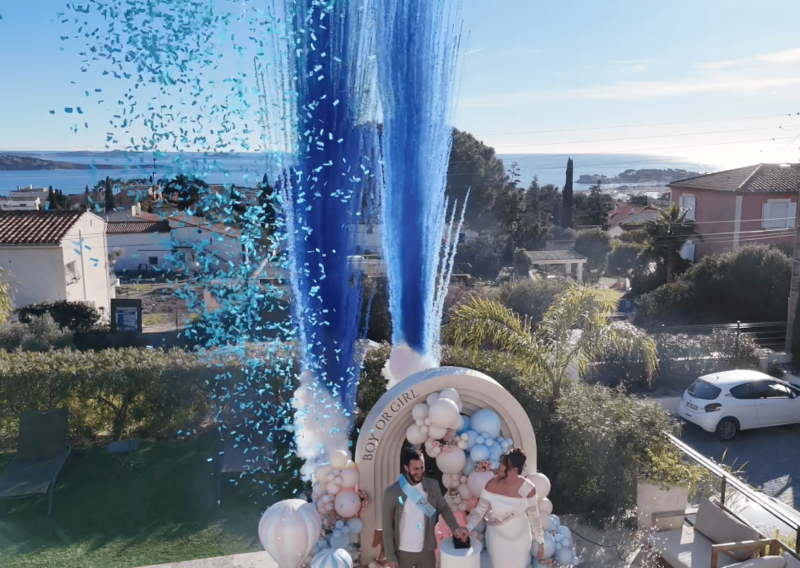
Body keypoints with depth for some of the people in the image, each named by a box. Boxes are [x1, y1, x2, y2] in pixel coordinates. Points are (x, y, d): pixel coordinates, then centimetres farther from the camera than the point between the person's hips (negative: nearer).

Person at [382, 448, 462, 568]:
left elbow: (445, 509, 4)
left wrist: (456, 529, -13)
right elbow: (387, 527, -8)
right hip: (403, 553, -2)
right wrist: (390, 556, -8)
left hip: (427, 551, 2)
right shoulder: (392, 492, -14)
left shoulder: (433, 486, -6)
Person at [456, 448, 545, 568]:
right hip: (496, 537, 1)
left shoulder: (528, 488, -22)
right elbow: (480, 510, -12)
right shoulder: (492, 485, -19)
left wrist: (540, 540, 0)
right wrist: (468, 528, -27)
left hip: (520, 538, -1)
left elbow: (534, 515, -8)